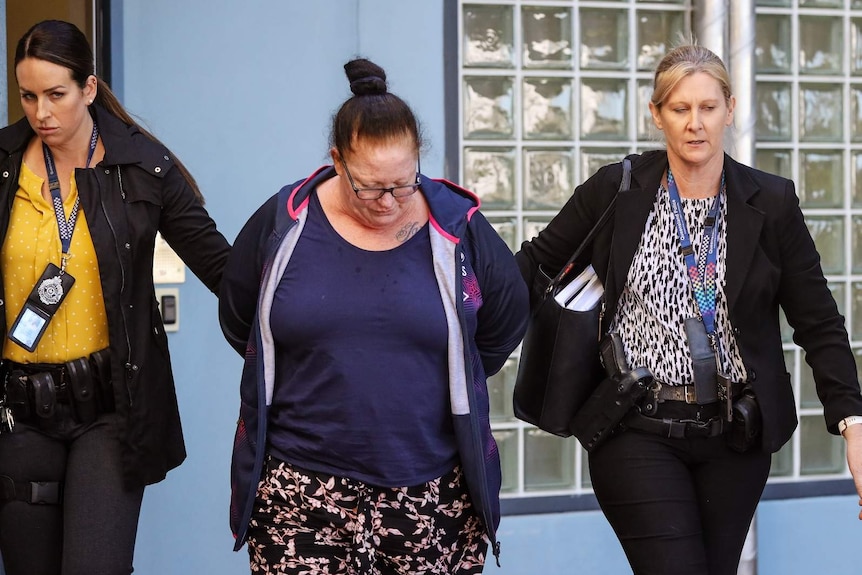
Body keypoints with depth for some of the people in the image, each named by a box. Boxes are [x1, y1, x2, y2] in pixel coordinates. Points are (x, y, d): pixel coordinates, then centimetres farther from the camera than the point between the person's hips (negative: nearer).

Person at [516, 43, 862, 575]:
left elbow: (819, 324, 2)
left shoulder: (771, 202, 1)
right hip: (638, 431, -2)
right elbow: (538, 261, 7)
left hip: (736, 432, 2)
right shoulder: (616, 190, -2)